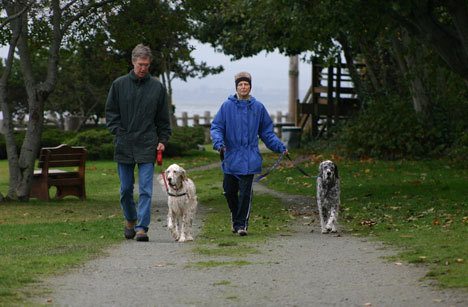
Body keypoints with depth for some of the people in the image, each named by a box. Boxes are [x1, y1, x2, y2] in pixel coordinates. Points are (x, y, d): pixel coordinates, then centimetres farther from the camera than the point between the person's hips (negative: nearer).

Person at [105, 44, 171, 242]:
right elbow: (110, 112, 8)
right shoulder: (119, 84, 3)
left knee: (145, 190, -7)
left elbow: (163, 118, 10)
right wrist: (117, 132, -4)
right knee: (125, 189, 10)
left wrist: (163, 140, 3)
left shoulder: (157, 87, 4)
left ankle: (142, 227, -6)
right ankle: (130, 220, 31)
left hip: (147, 146, -1)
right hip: (124, 145, 1)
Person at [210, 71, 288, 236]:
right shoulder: (227, 106, 1)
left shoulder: (258, 107, 5)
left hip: (249, 159, -1)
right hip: (231, 157, 1)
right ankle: (235, 219, 28)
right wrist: (218, 142, -18)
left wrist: (280, 147, 2)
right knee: (229, 191, 7)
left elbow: (267, 132, 12)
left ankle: (241, 223, 2)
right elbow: (216, 127, 1)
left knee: (245, 192, -6)